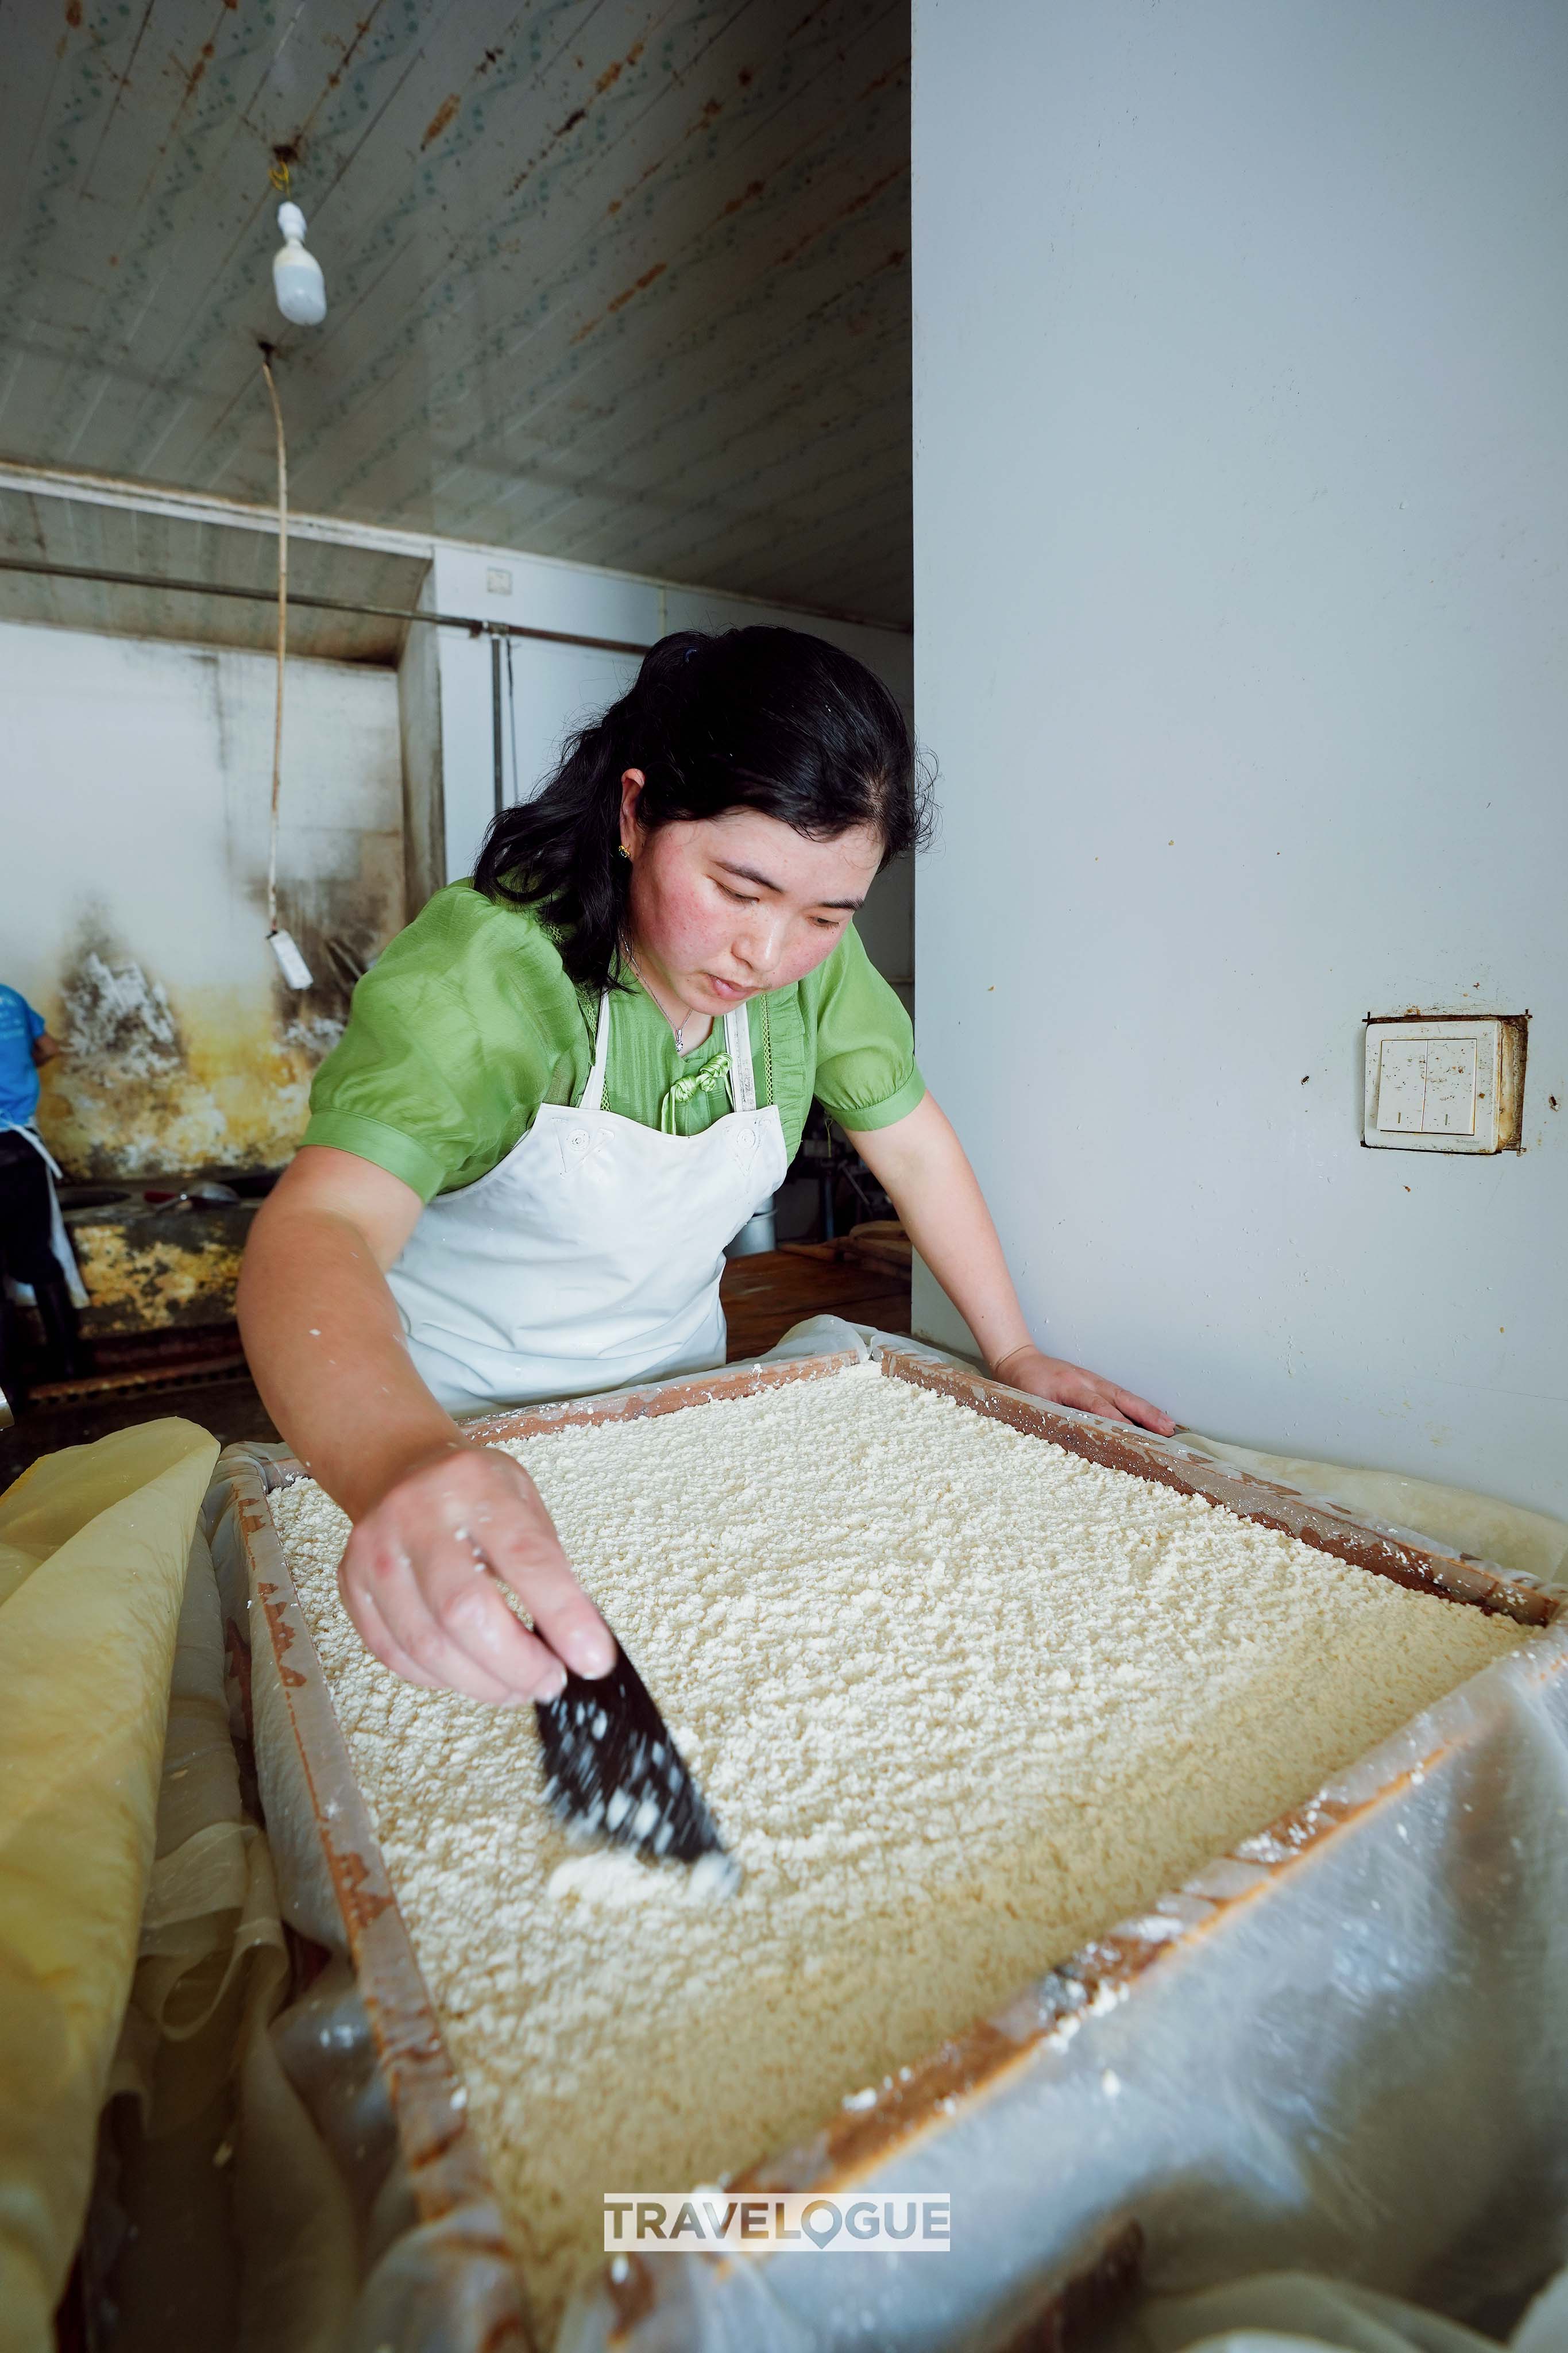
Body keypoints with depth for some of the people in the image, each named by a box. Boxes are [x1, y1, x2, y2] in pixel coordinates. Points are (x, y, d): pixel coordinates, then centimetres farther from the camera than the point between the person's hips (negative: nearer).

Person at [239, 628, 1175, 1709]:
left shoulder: (818, 963, -15)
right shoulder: (483, 967, -30)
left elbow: (911, 1141, -2)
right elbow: (318, 1229, -42)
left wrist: (1015, 1353, -4)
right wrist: (405, 1464, -62)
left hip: (673, 1402, 4)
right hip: (452, 1422, -3)